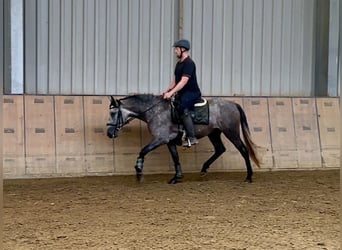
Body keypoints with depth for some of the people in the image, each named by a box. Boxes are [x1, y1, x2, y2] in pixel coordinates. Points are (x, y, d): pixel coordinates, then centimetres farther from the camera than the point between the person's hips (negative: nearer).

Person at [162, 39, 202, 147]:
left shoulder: (189, 63, -15)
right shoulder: (179, 63, 15)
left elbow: (183, 81, -24)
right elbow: (175, 80, 20)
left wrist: (171, 93, -28)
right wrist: (167, 91, 8)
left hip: (192, 93, -11)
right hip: (182, 94, 11)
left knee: (183, 109, -30)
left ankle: (192, 138, -31)